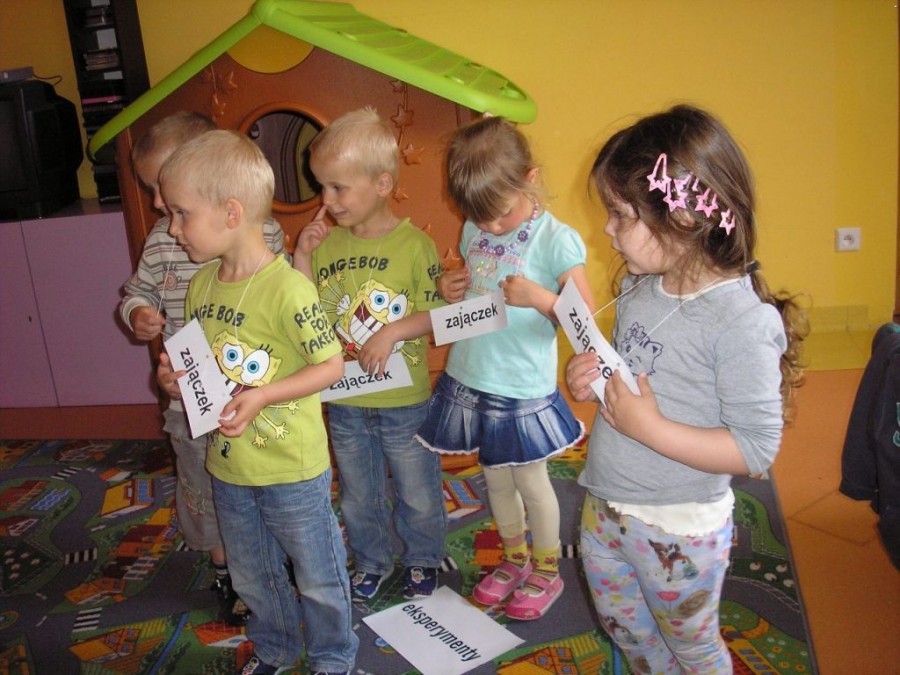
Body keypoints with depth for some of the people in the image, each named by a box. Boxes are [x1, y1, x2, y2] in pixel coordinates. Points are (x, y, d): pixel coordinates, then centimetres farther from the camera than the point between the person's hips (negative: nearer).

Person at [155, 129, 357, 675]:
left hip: (292, 468, -7)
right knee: (253, 576, 26)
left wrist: (260, 396, -28)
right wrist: (176, 376, -9)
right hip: (228, 465, 7)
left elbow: (331, 365, -19)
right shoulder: (202, 283, 0)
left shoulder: (288, 288, -24)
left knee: (317, 574, 15)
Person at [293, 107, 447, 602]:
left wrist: (392, 330, -25)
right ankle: (370, 561, 44)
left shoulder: (413, 244, -14)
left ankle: (422, 560, 41)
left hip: (404, 401, -3)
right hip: (344, 403, 4)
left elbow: (437, 313, -12)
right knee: (358, 496, 22)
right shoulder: (325, 244, -2)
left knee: (417, 493, 16)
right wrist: (301, 258, -13)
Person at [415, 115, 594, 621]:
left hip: (522, 390, -5)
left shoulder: (557, 241, -16)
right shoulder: (474, 232, 3)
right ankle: (516, 560, 40)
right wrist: (450, 291, -7)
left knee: (530, 480, 10)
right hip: (470, 380, 6)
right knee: (496, 477, 19)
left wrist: (539, 297, -32)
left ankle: (548, 571, 33)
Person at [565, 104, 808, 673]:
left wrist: (651, 428, -29)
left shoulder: (744, 321, -25)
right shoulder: (640, 290, -2)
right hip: (605, 508, 7)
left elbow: (758, 448, -24)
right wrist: (590, 379, -8)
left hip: (678, 528, -7)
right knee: (624, 629, 28)